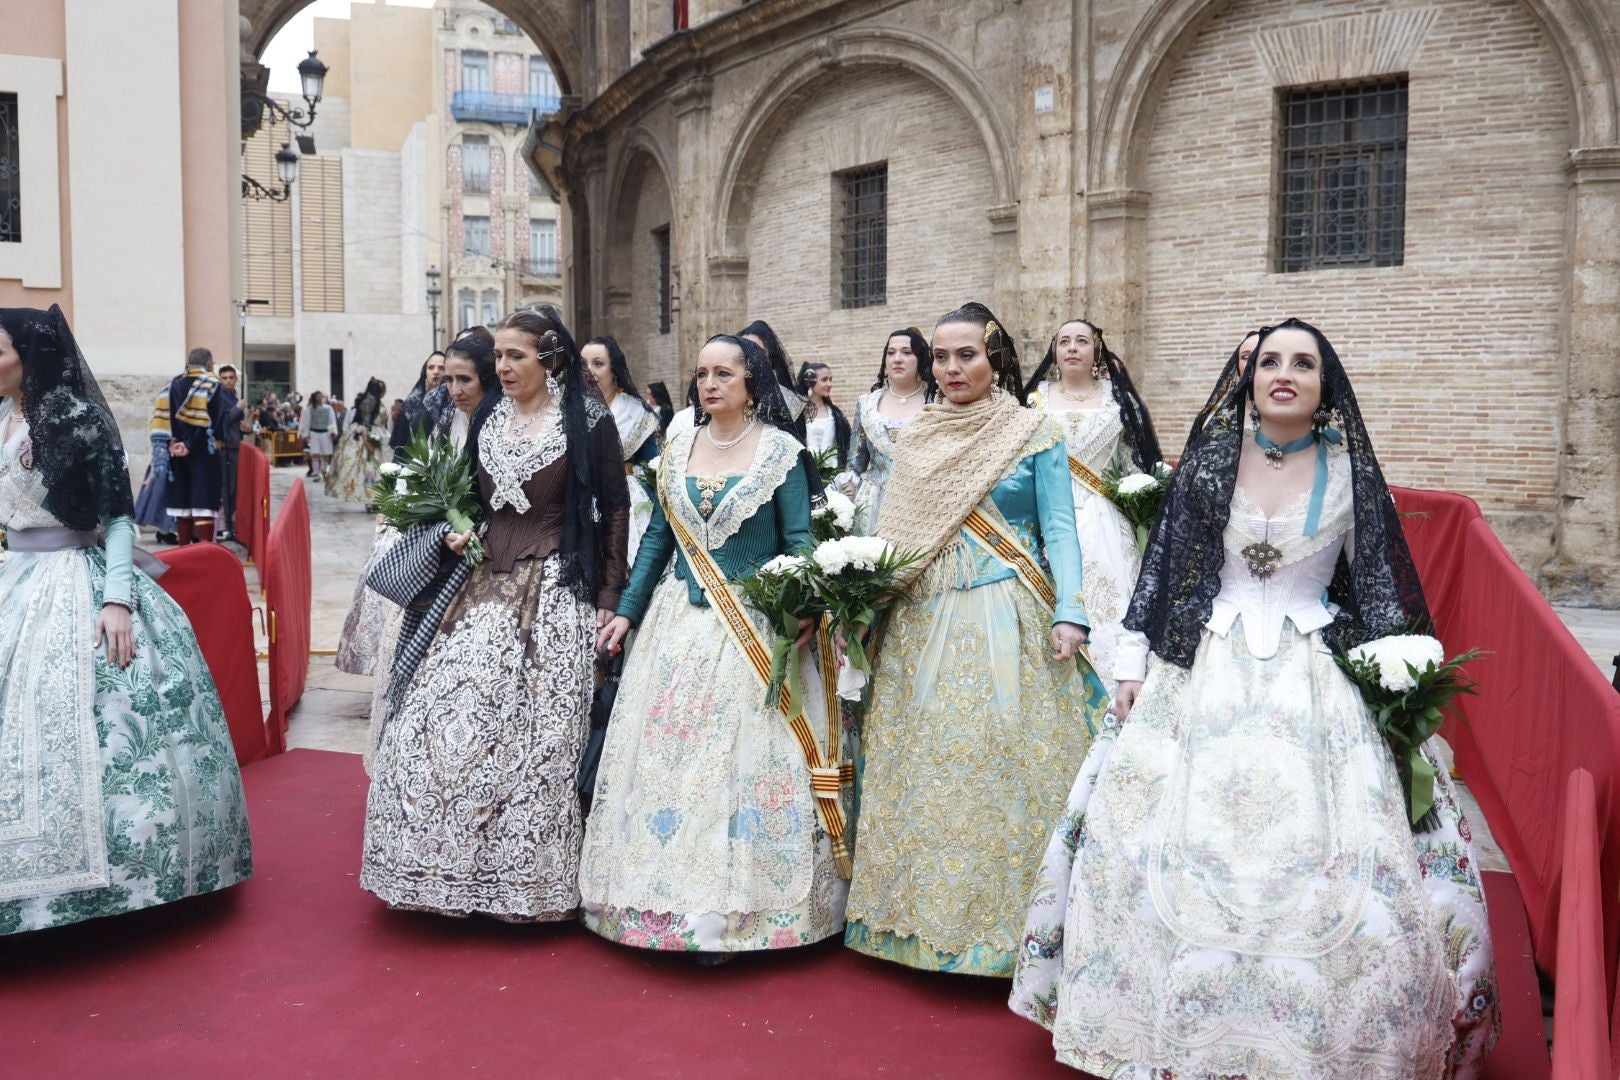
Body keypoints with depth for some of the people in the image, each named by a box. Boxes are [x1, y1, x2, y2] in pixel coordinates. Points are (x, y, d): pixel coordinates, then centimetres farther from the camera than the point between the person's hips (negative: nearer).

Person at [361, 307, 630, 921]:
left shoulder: (587, 421, -5)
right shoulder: (488, 419, 10)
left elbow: (616, 510, -3)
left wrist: (608, 600, -7)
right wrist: (459, 535, 1)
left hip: (556, 592, -5)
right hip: (489, 587, 5)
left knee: (538, 733, -2)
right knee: (442, 718, -2)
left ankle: (529, 878, 13)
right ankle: (458, 867, 14)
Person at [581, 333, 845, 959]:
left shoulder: (781, 451, -3)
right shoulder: (677, 452, 9)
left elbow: (798, 541, -6)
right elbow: (658, 539, 12)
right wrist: (628, 611, 7)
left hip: (754, 624, -4)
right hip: (680, 621, 5)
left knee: (744, 756, -4)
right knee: (667, 752, 3)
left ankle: (735, 906, 5)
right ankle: (677, 900, 15)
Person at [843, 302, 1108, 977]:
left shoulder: (1035, 434, 0)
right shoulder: (913, 437, 11)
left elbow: (1059, 530, -2)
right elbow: (894, 532, 14)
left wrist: (1068, 614, -14)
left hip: (1006, 619, -4)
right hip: (923, 619, 4)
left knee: (1001, 764, -3)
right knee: (921, 766, 6)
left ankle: (1001, 918, 9)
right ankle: (923, 912, 19)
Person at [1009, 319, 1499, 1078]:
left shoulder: (1350, 471, 0)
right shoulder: (1208, 460, 1)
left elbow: (1380, 586, 4)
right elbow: (1162, 562, 5)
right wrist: (1134, 664, 2)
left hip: (1315, 680, -1)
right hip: (1203, 673, 1)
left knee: (1320, 862, -6)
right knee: (1174, 851, 0)